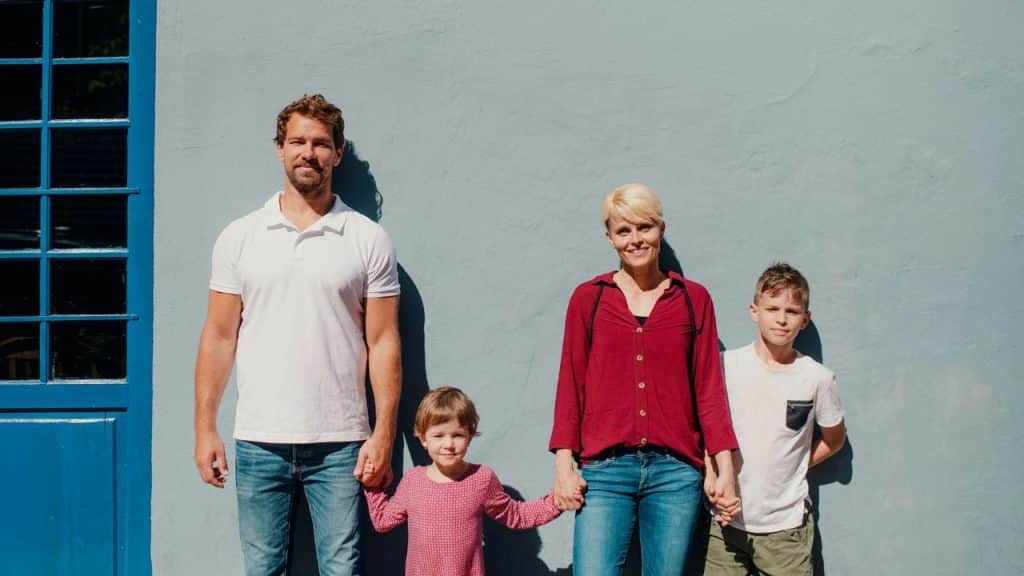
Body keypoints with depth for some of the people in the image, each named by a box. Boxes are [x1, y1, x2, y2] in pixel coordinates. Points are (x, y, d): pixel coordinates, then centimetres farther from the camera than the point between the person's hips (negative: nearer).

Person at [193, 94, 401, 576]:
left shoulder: (368, 240, 1)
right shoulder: (240, 237, 5)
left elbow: (382, 342, 0)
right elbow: (219, 338, 6)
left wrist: (384, 433, -6)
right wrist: (205, 428, 3)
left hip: (340, 444, -1)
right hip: (258, 443, 2)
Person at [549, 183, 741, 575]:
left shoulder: (694, 299, 7)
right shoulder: (588, 298, 6)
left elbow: (708, 388, 7)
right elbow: (570, 385, 6)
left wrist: (725, 468, 3)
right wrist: (564, 465, -1)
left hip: (675, 471, 1)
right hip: (604, 469, -1)